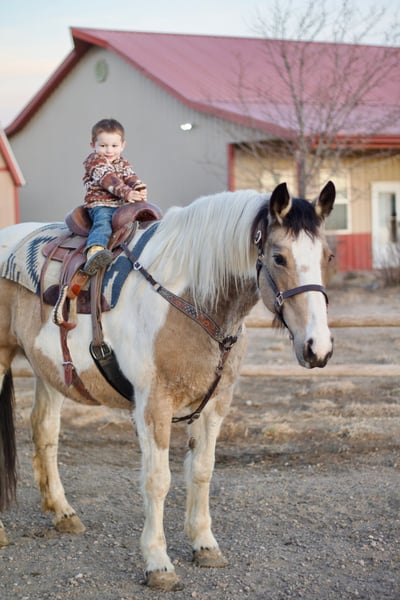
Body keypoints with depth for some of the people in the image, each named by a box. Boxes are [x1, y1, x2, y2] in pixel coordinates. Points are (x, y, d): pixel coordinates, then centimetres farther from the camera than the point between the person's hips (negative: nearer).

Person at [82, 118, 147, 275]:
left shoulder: (122, 163, 24)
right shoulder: (95, 161, 1)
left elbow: (131, 177, 8)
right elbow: (108, 179, -14)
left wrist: (140, 189, -17)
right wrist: (126, 192, -28)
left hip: (121, 204, 7)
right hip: (100, 204, -7)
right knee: (103, 223, -34)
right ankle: (94, 250, -58)